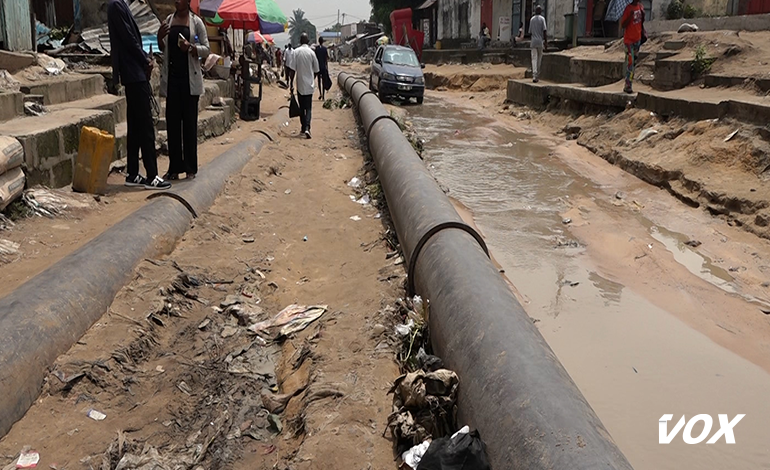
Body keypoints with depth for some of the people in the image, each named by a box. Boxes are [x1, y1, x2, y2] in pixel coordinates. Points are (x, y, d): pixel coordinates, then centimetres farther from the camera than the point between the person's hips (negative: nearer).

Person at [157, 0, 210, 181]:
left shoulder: (196, 21, -1)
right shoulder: (169, 20, 11)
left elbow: (206, 50, -1)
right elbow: (163, 49, 18)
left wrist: (191, 47, -19)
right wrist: (160, 37, -2)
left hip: (190, 78, -4)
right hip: (172, 76, 4)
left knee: (189, 121, -1)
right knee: (172, 121, 3)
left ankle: (191, 167, 5)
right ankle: (174, 167, 9)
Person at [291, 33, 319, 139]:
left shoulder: (295, 52, -4)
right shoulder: (311, 52, -3)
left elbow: (293, 69, -8)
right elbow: (316, 70, 3)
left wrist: (291, 83, -2)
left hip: (300, 84, 1)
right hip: (309, 84, 0)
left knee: (302, 107, 14)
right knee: (308, 107, -1)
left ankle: (303, 127, 21)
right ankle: (307, 128, -19)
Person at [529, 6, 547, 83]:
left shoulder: (532, 19, 8)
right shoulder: (542, 19, -3)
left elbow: (530, 32, 12)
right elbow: (544, 31, -9)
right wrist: (546, 42, -5)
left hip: (533, 42, 2)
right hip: (540, 41, -2)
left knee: (534, 58, -5)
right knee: (539, 59, 9)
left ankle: (534, 75, -22)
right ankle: (537, 76, 16)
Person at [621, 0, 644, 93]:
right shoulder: (628, 8, -14)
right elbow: (623, 24, -15)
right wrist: (631, 15, -27)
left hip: (637, 39, 7)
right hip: (629, 39, -7)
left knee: (634, 62, 9)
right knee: (630, 63, -11)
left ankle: (629, 85, 15)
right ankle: (628, 86, -8)